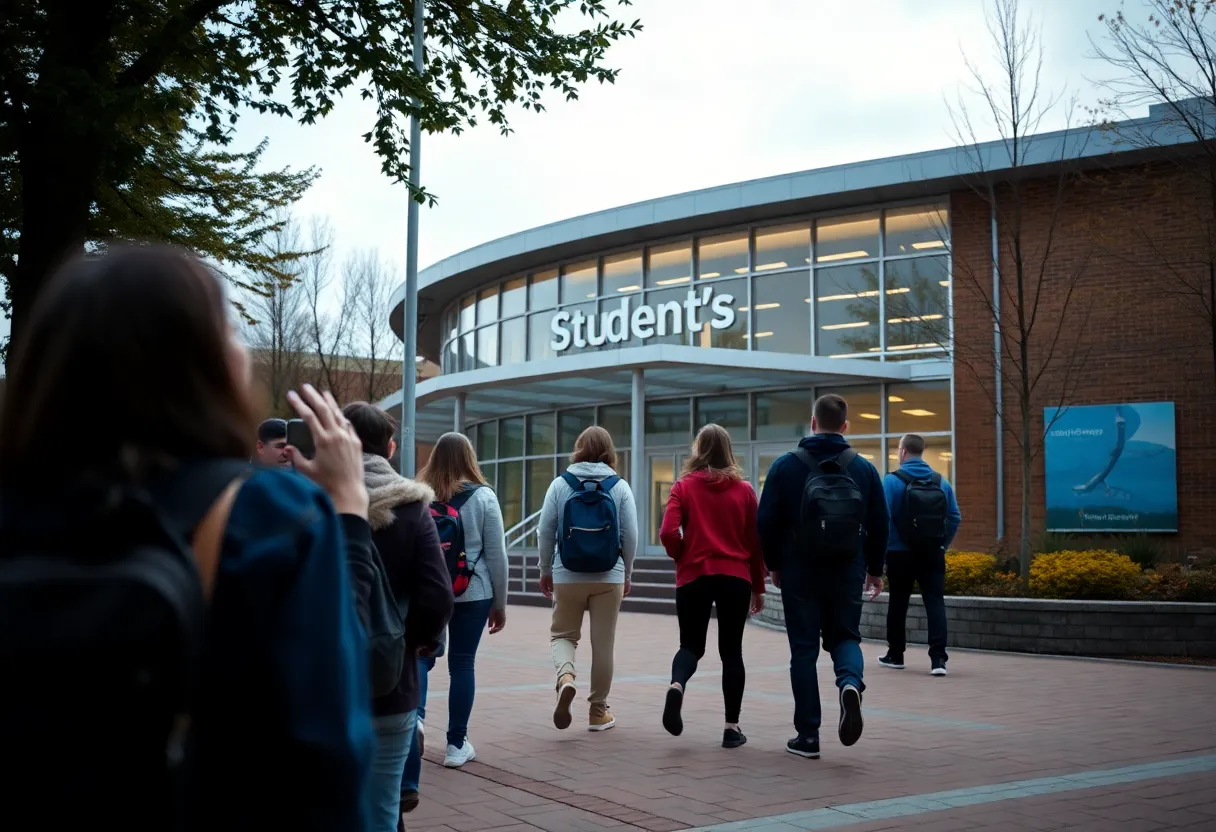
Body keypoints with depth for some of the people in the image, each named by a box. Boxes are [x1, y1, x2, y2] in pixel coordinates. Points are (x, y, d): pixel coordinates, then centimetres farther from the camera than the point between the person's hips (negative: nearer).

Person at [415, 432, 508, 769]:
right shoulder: (483, 496, -4)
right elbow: (496, 554, -1)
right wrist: (500, 602, 8)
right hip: (473, 592, -1)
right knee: (462, 663, 5)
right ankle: (456, 744, 9)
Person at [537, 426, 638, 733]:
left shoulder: (560, 484, -1)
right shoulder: (620, 486, -1)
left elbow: (545, 531, -1)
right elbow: (630, 535, -1)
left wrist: (545, 570, 11)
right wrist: (627, 574, 11)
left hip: (568, 576, 0)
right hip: (609, 577, 0)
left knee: (563, 634, 16)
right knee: (603, 643, 10)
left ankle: (565, 677, -13)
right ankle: (598, 711, 17)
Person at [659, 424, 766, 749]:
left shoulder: (684, 486, 0)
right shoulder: (744, 489, 4)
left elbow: (668, 533, -11)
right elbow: (755, 541, 4)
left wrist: (681, 556, 10)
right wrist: (758, 587, 12)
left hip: (693, 577, 0)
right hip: (735, 578, 1)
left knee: (691, 645, 12)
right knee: (731, 651, 9)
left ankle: (677, 685, -21)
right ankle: (732, 727, 7)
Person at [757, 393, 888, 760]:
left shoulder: (786, 466, -5)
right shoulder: (864, 469, 1)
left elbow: (767, 522, -4)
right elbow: (879, 525, 5)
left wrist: (774, 565, 11)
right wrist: (875, 570, 17)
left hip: (799, 571, -1)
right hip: (847, 571, 1)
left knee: (803, 647, 6)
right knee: (844, 636, 17)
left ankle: (807, 735, 6)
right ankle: (850, 682, -17)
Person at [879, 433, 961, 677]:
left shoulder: (892, 480, -8)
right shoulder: (941, 482, 5)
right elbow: (954, 518, 5)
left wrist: (883, 548, -3)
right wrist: (942, 544, 14)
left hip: (901, 554, -2)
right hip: (933, 555, 2)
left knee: (898, 603, 12)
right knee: (935, 602, 0)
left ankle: (895, 655, 23)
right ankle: (938, 658, -12)